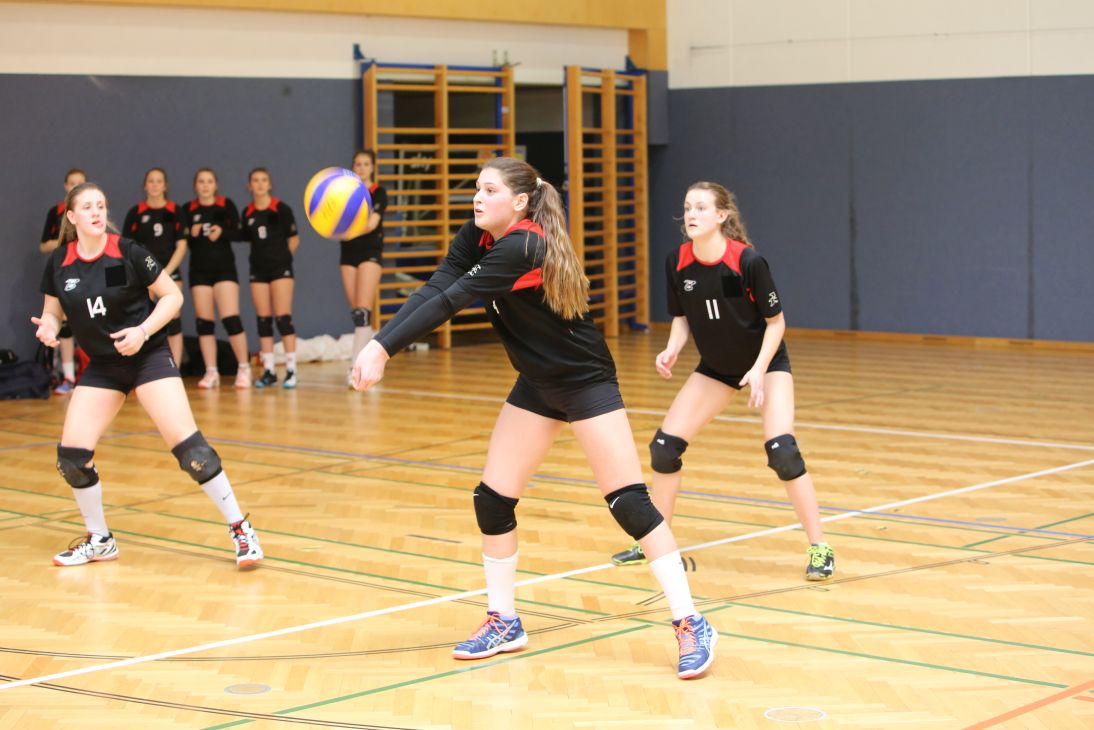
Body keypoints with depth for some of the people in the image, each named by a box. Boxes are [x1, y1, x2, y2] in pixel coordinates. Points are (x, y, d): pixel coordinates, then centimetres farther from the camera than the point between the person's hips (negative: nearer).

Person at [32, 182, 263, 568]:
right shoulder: (58, 263, -2)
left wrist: (143, 331, -19)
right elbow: (53, 312, 11)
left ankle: (240, 528, -5)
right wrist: (48, 327, -12)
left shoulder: (127, 253, -12)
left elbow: (172, 296, -6)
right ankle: (99, 541, 17)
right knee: (71, 455, -5)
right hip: (101, 366, 4)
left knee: (187, 445, -16)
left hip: (149, 358, -4)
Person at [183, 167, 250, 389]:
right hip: (199, 269, 2)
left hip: (224, 267, -2)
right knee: (203, 321, 3)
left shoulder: (226, 205, 1)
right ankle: (211, 372, 9)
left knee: (230, 319, -10)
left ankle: (244, 368, 0)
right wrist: (192, 234, -16)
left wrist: (222, 232, -21)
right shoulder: (188, 209, 3)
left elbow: (238, 232, -3)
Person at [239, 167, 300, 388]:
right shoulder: (247, 213, 5)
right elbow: (249, 239, 15)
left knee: (283, 318, -9)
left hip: (280, 268, -4)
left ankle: (291, 370, -6)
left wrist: (282, 257, 3)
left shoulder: (281, 209, -5)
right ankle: (268, 371, 9)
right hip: (258, 269, 4)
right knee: (263, 320, 4)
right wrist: (263, 256, 4)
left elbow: (294, 239, 3)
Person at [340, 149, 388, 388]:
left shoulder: (379, 193, -3)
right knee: (356, 313, 6)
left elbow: (373, 222, -18)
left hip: (370, 253, -5)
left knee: (362, 311, -15)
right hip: (348, 254, 5)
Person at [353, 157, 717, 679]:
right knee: (492, 499, 4)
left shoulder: (522, 248, -27)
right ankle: (503, 623, 19)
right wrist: (378, 342, -29)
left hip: (586, 381, -8)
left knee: (629, 502, -12)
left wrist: (384, 349, -38)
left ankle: (690, 625, -5)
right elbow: (433, 292, -15)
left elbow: (449, 301, -34)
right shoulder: (475, 238, -3)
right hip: (537, 383, 8)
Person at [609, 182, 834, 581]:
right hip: (715, 367, 5)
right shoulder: (677, 263, -13)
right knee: (664, 445, -1)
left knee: (781, 450, -22)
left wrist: (759, 369, -27)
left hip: (766, 362, -5)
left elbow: (776, 322, -17)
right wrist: (672, 349, -17)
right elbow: (682, 317, 2)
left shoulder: (747, 261, -26)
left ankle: (819, 549, -9)